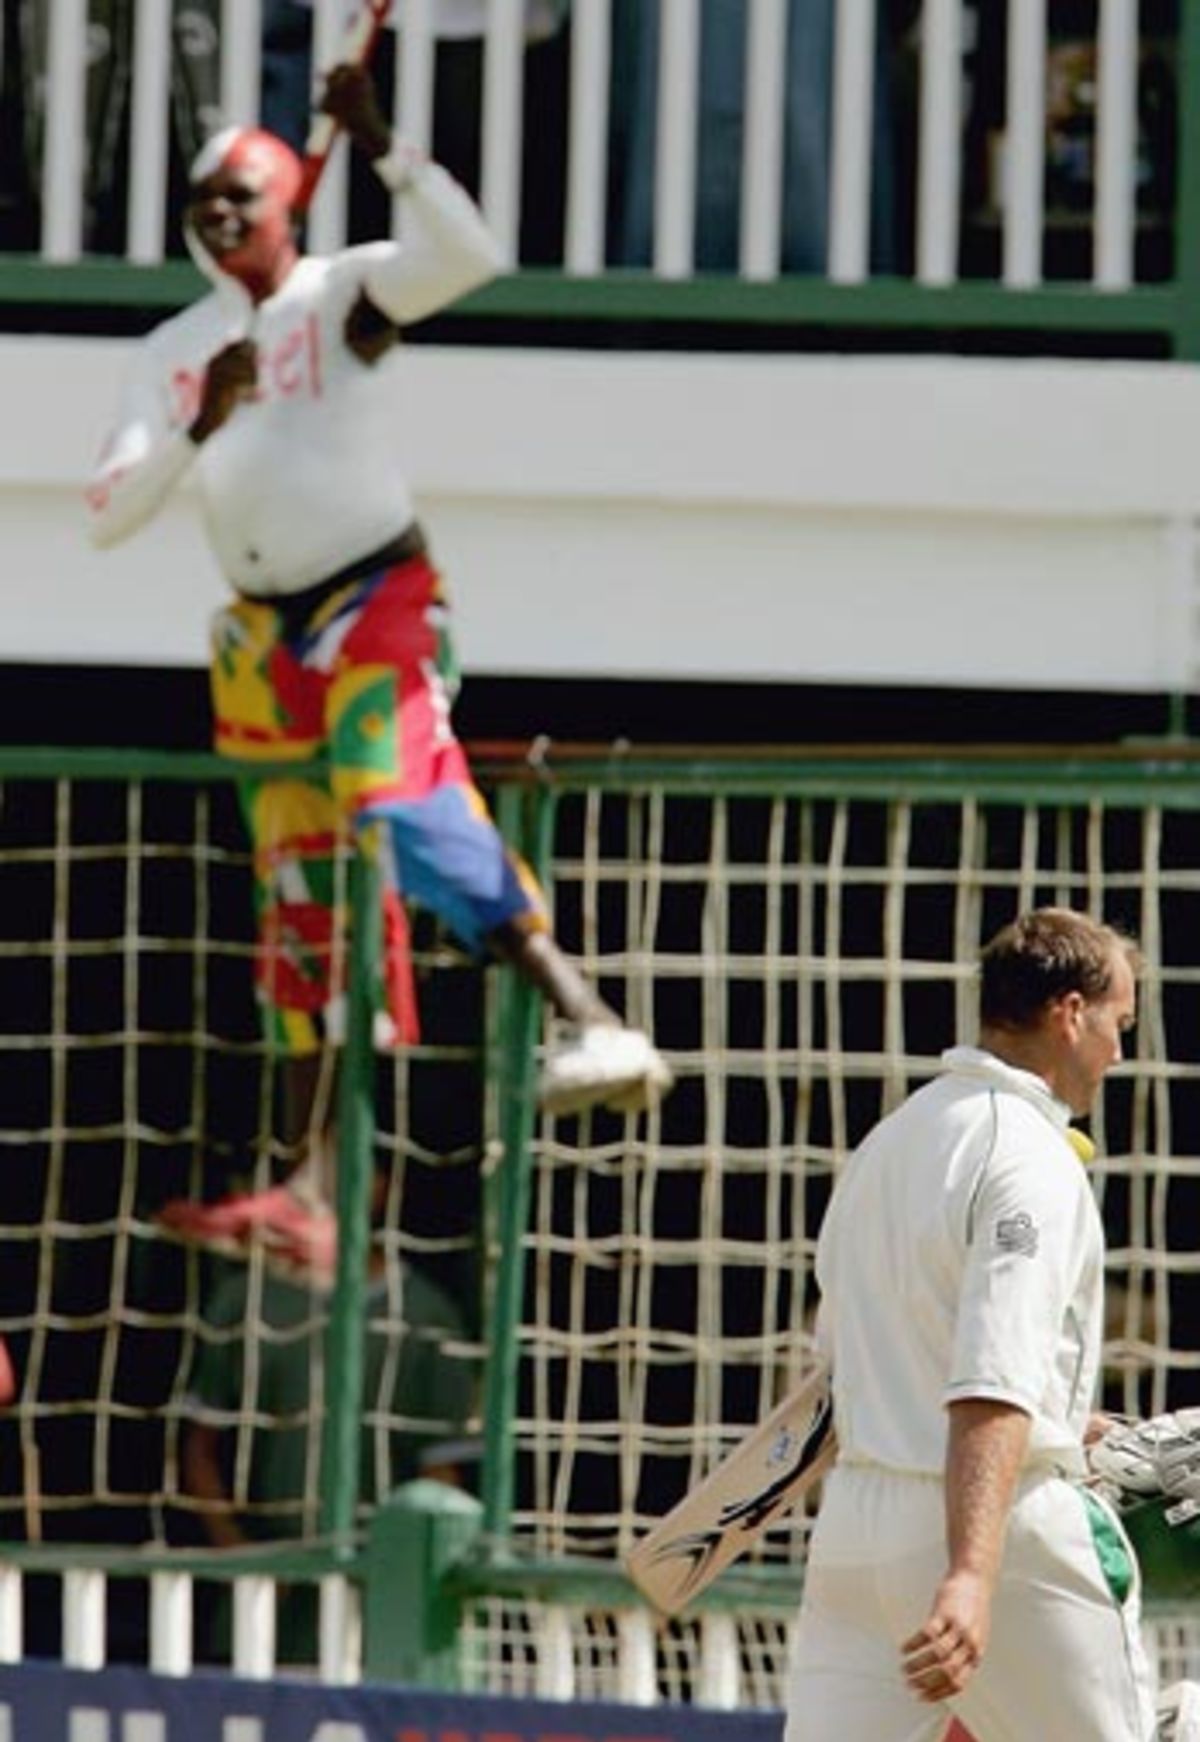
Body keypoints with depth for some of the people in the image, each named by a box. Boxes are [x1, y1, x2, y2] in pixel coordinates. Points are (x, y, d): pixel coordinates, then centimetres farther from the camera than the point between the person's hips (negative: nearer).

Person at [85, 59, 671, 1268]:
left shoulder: (344, 295, -5)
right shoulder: (174, 352, 10)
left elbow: (468, 258, -25)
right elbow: (108, 514, 4)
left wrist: (381, 148, -32)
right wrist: (196, 422, -11)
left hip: (377, 603, -6)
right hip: (268, 637, 6)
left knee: (401, 810, -31)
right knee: (300, 910, 8)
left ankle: (590, 1023, -38)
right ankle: (309, 1184, 10)